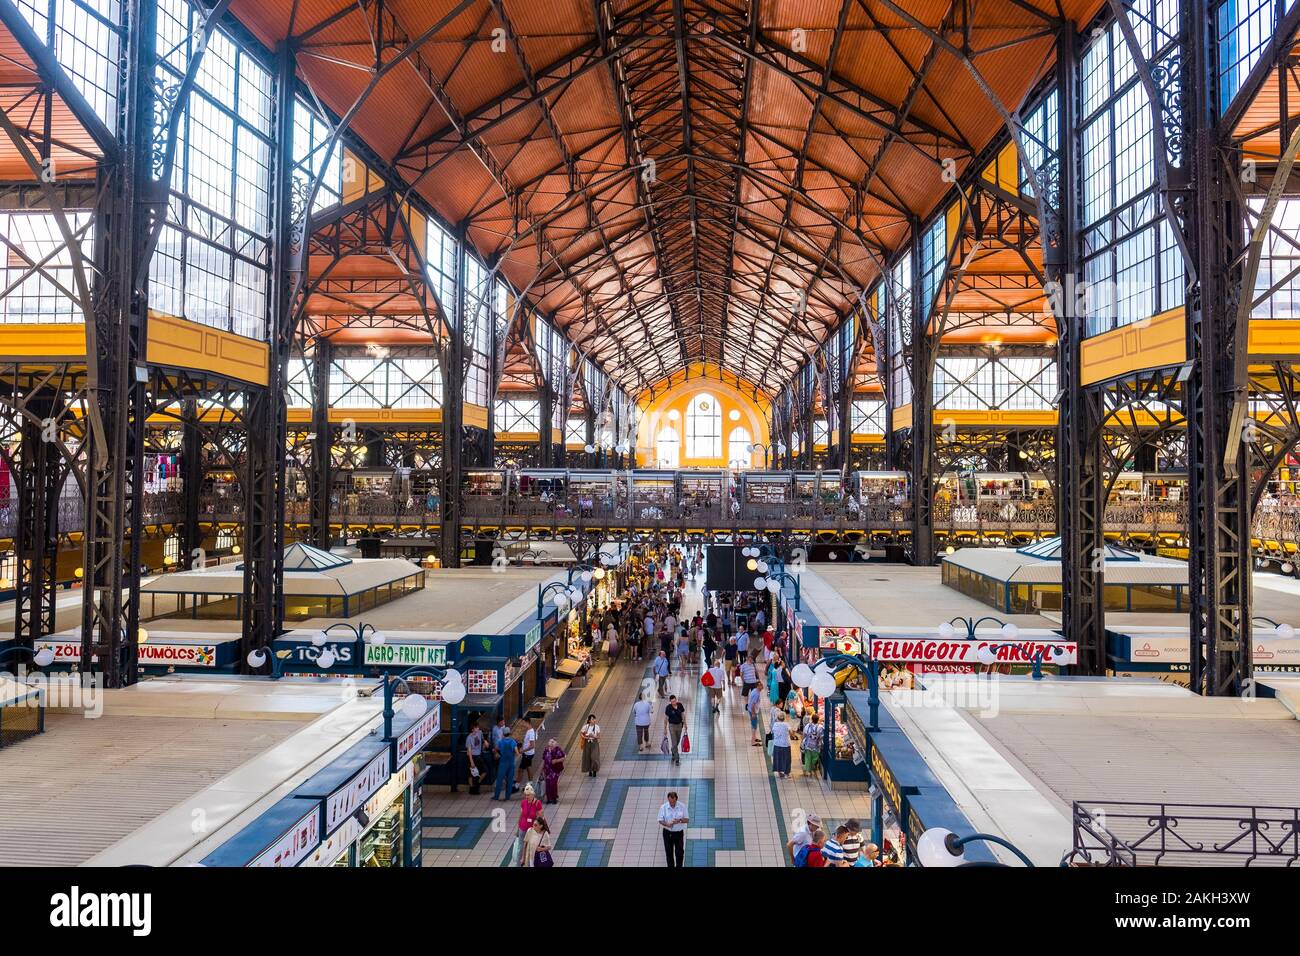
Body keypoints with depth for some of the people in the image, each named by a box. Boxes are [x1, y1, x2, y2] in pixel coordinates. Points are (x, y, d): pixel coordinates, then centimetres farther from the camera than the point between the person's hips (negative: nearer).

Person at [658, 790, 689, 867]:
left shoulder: (682, 806, -10)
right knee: (669, 853, 9)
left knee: (680, 853, 1)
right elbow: (660, 820, -5)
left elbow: (687, 820, -5)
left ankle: (679, 867, 22)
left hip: (679, 833, 0)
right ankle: (670, 867, 26)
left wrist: (679, 821, -25)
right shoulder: (663, 807, -10)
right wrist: (667, 824, -26)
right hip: (667, 833, 0)